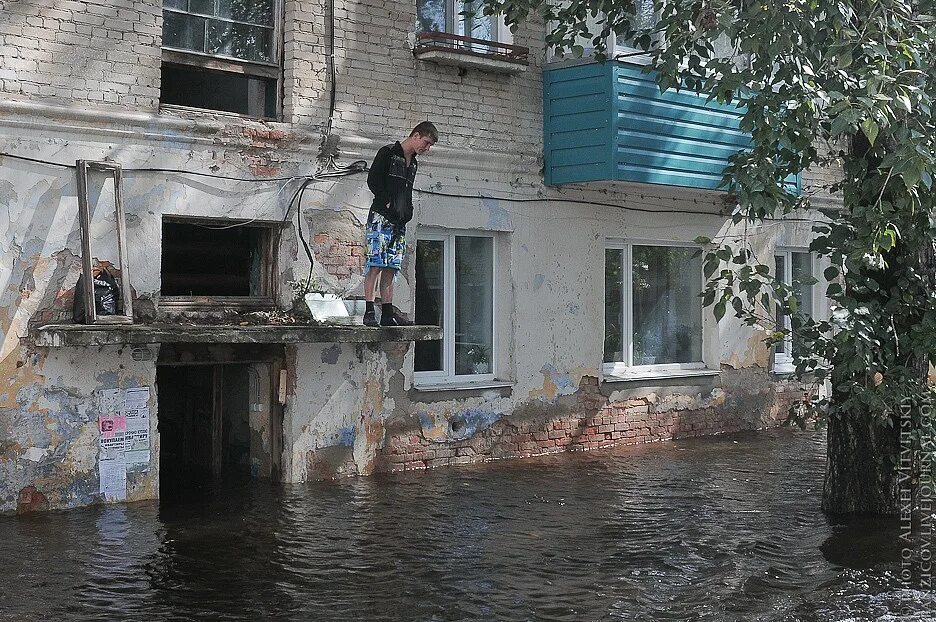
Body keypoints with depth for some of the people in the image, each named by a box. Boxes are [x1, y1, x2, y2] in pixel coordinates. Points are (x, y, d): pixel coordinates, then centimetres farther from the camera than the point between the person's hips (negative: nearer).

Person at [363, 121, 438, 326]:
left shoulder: (413, 163, 22)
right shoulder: (388, 153, -1)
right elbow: (373, 180, -7)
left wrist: (407, 213, 9)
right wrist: (388, 203, -10)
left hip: (399, 222, 8)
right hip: (381, 217, -8)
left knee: (391, 268, 5)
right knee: (376, 264, -12)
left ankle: (388, 313, 4)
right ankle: (369, 312, -15)